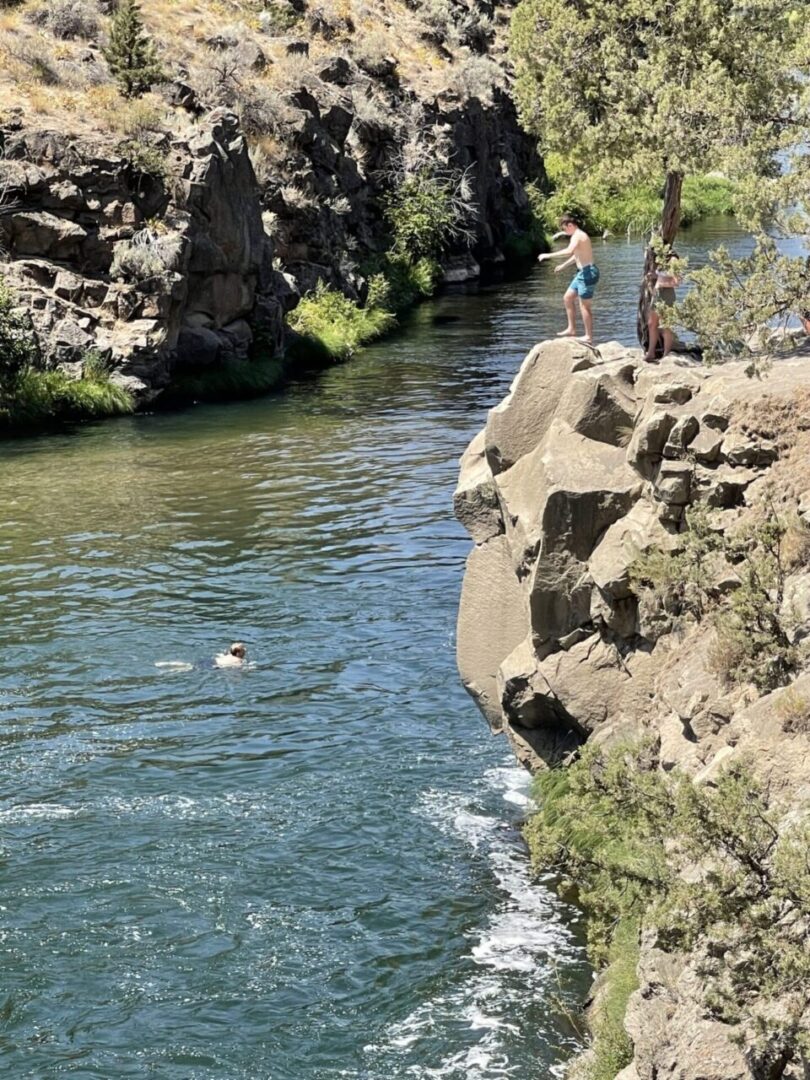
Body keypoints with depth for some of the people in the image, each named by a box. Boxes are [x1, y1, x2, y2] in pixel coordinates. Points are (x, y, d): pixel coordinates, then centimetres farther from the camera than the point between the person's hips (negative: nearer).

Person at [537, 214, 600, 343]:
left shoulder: (578, 236, -17)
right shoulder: (578, 235, 14)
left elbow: (569, 251, -36)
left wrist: (548, 255, -32)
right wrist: (563, 266, 37)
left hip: (587, 273, -10)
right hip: (582, 273, 10)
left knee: (585, 305, -4)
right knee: (568, 298, 17)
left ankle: (589, 337, 2)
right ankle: (571, 329, 23)